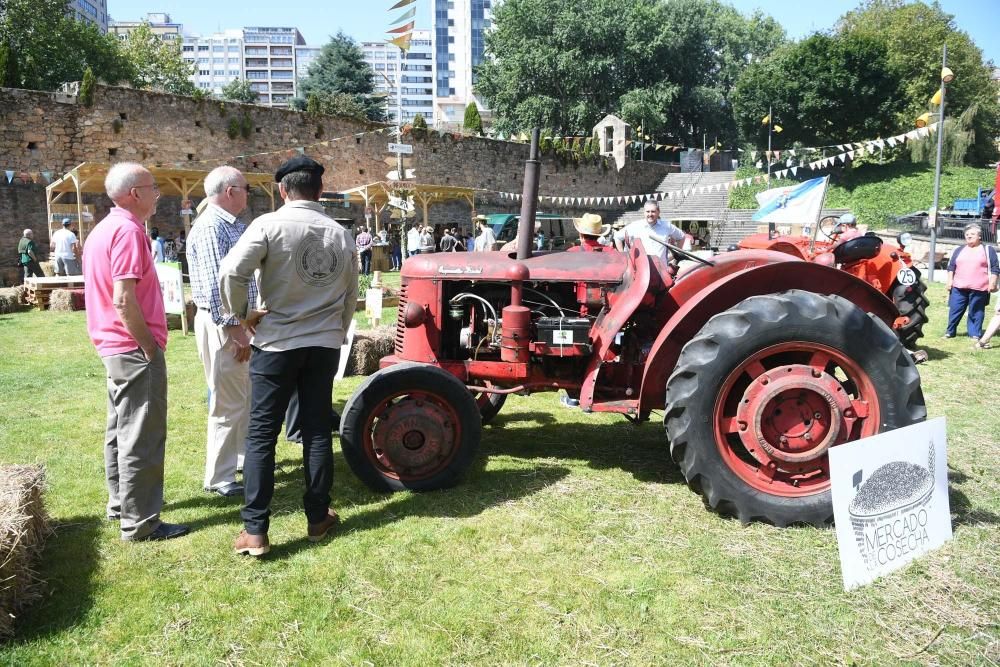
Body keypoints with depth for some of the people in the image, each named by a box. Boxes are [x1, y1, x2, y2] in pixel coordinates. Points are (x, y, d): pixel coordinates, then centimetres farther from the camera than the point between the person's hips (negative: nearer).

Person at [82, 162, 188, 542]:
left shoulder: (103, 229, 13)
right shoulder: (128, 230, -17)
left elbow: (107, 293, 17)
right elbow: (124, 300, -24)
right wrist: (149, 345, -16)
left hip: (114, 345, 10)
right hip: (135, 348, -10)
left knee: (121, 430, 19)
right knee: (141, 438, -3)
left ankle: (121, 504, 31)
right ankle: (139, 522, 5)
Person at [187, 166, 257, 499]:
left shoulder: (232, 225, 14)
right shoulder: (210, 227, -17)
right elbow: (214, 286, -23)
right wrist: (234, 328, -22)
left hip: (237, 321, 10)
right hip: (222, 324, -10)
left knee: (247, 396, 21)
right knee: (228, 404, -2)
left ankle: (246, 455, 38)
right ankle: (219, 478, 9)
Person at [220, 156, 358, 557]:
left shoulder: (269, 225, -11)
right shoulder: (341, 235, 3)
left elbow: (231, 273, -21)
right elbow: (351, 297, 11)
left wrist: (242, 315, -4)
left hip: (276, 343, -3)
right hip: (324, 346, 4)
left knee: (261, 434, 4)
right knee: (318, 431, 12)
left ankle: (254, 530, 5)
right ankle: (318, 518, 21)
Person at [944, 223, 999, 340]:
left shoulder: (988, 250, 6)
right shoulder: (959, 250, 14)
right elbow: (951, 267, 16)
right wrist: (949, 280, 6)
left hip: (979, 289, -2)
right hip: (959, 287, 3)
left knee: (976, 312, 4)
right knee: (955, 310, 5)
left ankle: (975, 334, 11)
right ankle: (950, 331, 14)